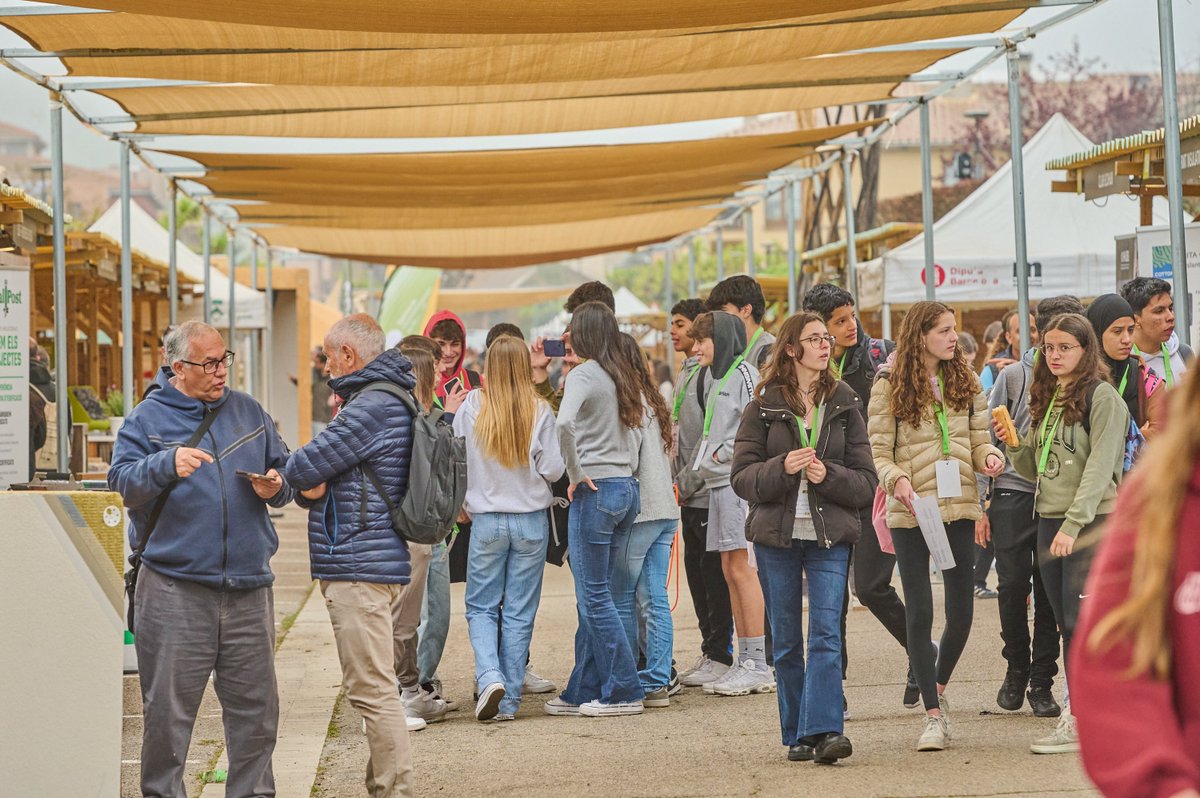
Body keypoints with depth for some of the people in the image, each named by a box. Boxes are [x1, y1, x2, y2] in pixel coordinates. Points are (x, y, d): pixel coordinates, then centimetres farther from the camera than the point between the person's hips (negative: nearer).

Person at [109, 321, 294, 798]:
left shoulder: (248, 412, 14)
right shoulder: (148, 419, 2)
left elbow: (284, 470, 21)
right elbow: (122, 479, -11)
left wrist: (275, 487, -2)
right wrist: (167, 464, -28)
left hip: (248, 587, 4)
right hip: (175, 589, -4)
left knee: (255, 706, 8)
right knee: (168, 709, -1)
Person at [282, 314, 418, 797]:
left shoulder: (371, 407, -16)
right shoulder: (389, 400, 18)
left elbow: (299, 469, -18)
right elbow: (306, 480, 16)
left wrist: (306, 479, 6)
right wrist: (314, 488, -7)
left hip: (359, 567, -11)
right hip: (378, 563, 11)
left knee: (372, 690, -10)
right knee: (376, 688, 16)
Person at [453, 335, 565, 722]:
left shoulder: (471, 407, -7)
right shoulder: (539, 411, -7)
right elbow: (554, 469, -6)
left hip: (487, 520, 0)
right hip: (531, 520, 0)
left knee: (481, 607, 11)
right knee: (519, 613, 7)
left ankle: (489, 676, -12)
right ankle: (509, 700, 7)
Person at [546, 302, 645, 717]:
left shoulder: (583, 375, -11)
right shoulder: (627, 378, 12)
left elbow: (564, 424, -27)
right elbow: (641, 429, 16)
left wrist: (576, 473, -16)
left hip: (594, 490, -8)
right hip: (626, 488, 8)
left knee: (595, 596, -1)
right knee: (593, 596, 12)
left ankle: (625, 691, 1)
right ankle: (583, 692, 15)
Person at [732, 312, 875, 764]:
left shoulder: (844, 404, 7)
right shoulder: (764, 405, 4)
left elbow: (866, 481, 5)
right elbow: (742, 476, -1)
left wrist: (828, 475, -14)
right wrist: (782, 468, -18)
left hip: (830, 535, 0)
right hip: (776, 533, 0)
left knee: (826, 633, -14)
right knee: (786, 641, 5)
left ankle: (824, 730, -20)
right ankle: (797, 735, 13)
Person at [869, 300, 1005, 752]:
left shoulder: (965, 381, 9)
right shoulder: (889, 386, -3)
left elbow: (979, 439, 11)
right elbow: (877, 451, -4)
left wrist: (990, 459, -11)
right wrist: (896, 479, -23)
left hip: (959, 508, 4)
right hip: (910, 511, -4)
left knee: (961, 613, 6)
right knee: (920, 613, -4)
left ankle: (939, 686, 33)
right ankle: (933, 715, 3)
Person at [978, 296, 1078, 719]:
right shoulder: (1014, 376, 2)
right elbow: (989, 439, 4)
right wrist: (981, 502, 0)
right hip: (1013, 491, -1)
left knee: (1050, 591, 1)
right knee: (1012, 585, -1)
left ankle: (1042, 680, 11)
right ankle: (1017, 667, 20)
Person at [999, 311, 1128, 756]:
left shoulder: (1102, 397, -7)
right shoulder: (1045, 400, 16)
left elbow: (1100, 468, -14)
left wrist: (1073, 524, -20)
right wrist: (1013, 444, -1)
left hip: (1092, 521, -7)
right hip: (1049, 521, 7)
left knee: (1082, 621, -8)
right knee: (1067, 624, 8)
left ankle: (1080, 723, -6)